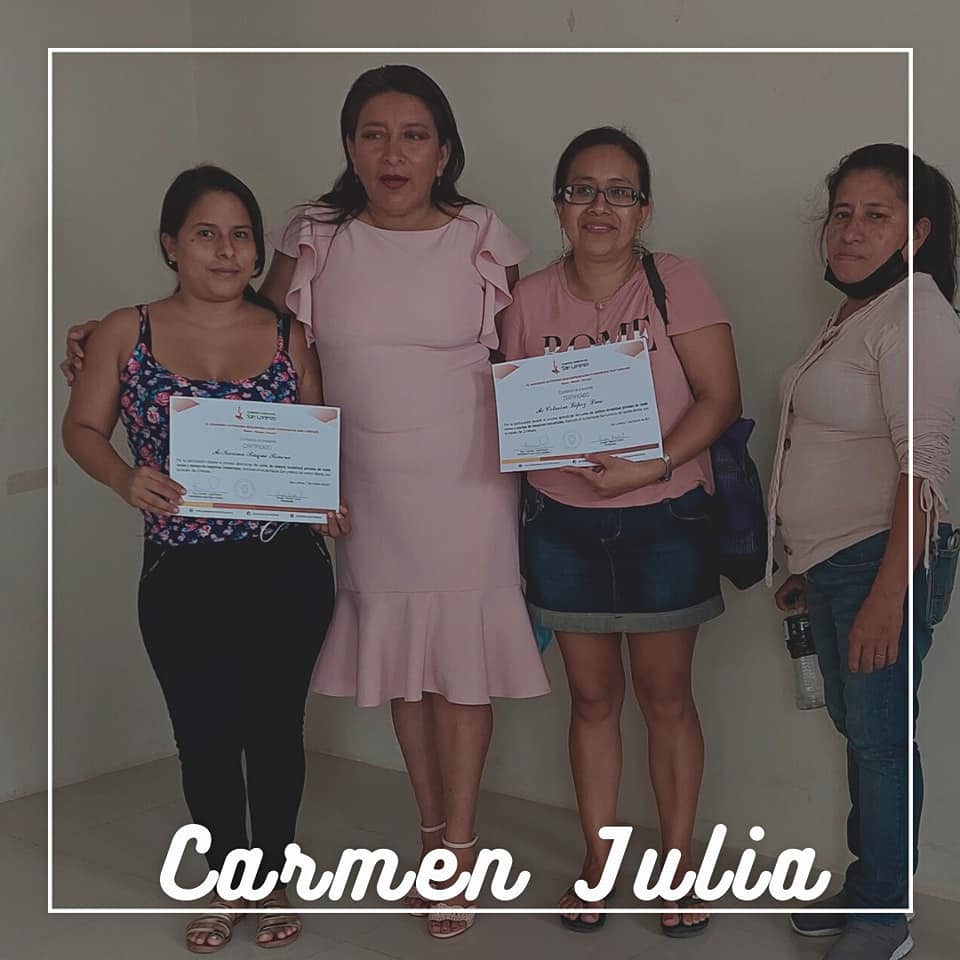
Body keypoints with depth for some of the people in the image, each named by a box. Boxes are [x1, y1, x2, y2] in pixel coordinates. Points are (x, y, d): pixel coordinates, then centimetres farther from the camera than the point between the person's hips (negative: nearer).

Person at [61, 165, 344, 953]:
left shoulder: (287, 335, 1)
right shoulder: (126, 333, -1)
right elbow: (82, 430, 2)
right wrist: (126, 479, -17)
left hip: (286, 571, 1)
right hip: (182, 577, 0)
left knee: (275, 729, 12)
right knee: (205, 737, 10)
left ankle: (273, 880, 33)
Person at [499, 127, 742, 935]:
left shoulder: (675, 282, -8)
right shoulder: (532, 299, 2)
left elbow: (720, 398, -12)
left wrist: (649, 466, -23)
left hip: (664, 522, -2)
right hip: (563, 525, 3)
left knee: (665, 696, 8)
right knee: (592, 696, 12)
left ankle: (678, 863, 24)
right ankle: (597, 862, 26)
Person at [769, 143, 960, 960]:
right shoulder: (850, 315, 14)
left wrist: (888, 594, -26)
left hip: (881, 558, -9)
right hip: (831, 558, 9)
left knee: (880, 738, 0)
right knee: (854, 728, 17)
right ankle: (865, 885, 31)